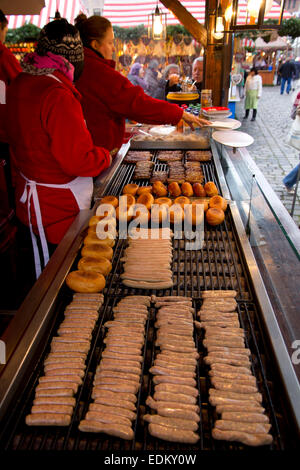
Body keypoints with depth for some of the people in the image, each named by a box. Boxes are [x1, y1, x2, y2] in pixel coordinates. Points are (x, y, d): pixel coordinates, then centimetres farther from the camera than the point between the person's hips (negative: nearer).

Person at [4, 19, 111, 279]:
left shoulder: (20, 83, 3)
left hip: (29, 199, 9)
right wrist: (105, 155, -6)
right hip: (58, 209, -9)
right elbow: (77, 161, -26)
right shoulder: (58, 96, -26)